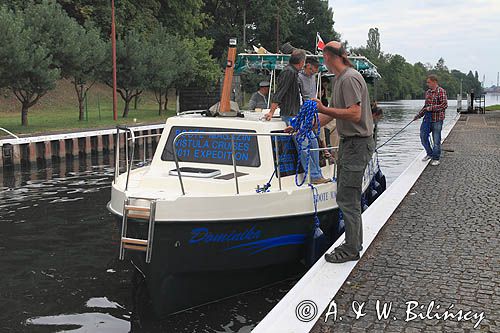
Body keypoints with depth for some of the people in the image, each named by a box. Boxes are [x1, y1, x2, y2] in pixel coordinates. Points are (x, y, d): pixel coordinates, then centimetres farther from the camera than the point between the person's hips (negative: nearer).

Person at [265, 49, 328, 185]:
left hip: (298, 115, 11)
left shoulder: (293, 72, 18)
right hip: (291, 116, -11)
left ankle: (317, 174, 14)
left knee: (313, 141, 9)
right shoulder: (289, 72, -14)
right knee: (303, 146, -10)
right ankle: (315, 176, -7)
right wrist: (271, 112, -22)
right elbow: (279, 94, -19)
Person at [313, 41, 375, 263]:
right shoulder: (339, 79, 17)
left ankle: (351, 249, 1)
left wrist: (323, 109, -23)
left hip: (357, 143, -11)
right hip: (348, 143, 11)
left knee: (347, 197, -8)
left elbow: (354, 114, -25)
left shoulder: (350, 78, -16)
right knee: (349, 196, 16)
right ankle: (354, 242, 26)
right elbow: (332, 113, 21)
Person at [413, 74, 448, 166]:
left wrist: (431, 108, -19)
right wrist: (419, 115, 14)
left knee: (436, 139, 1)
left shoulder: (441, 91, -9)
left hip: (437, 120, -7)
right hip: (427, 118, 7)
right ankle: (429, 153, 27)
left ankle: (436, 158, 12)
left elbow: (444, 105, -16)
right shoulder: (427, 92, 13)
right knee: (423, 136, 8)